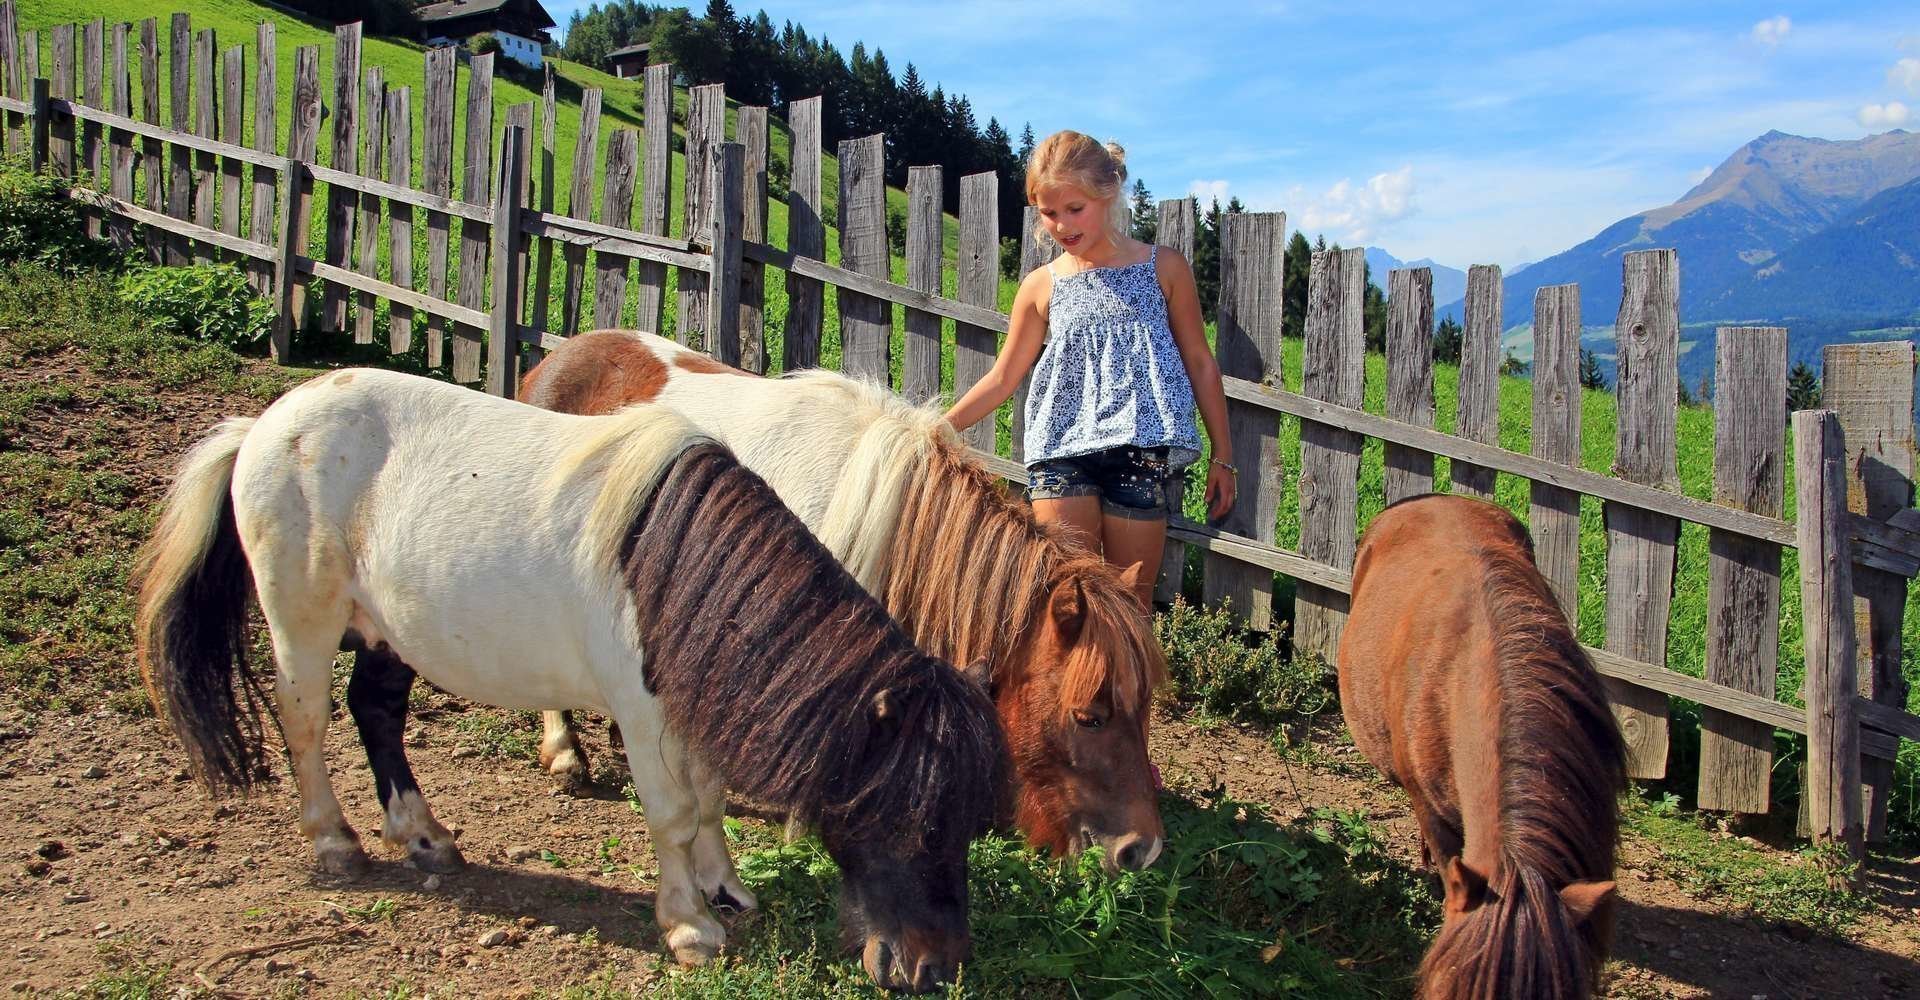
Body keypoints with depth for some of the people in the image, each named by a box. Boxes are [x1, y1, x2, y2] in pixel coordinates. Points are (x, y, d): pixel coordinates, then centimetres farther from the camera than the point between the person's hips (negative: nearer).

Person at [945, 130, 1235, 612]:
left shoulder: (1164, 268, 5)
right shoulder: (1041, 287, 7)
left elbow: (1200, 364, 9)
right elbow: (1003, 378, 13)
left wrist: (1222, 456, 9)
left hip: (1141, 450, -1)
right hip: (1061, 453, 1)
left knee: (1131, 600, 3)